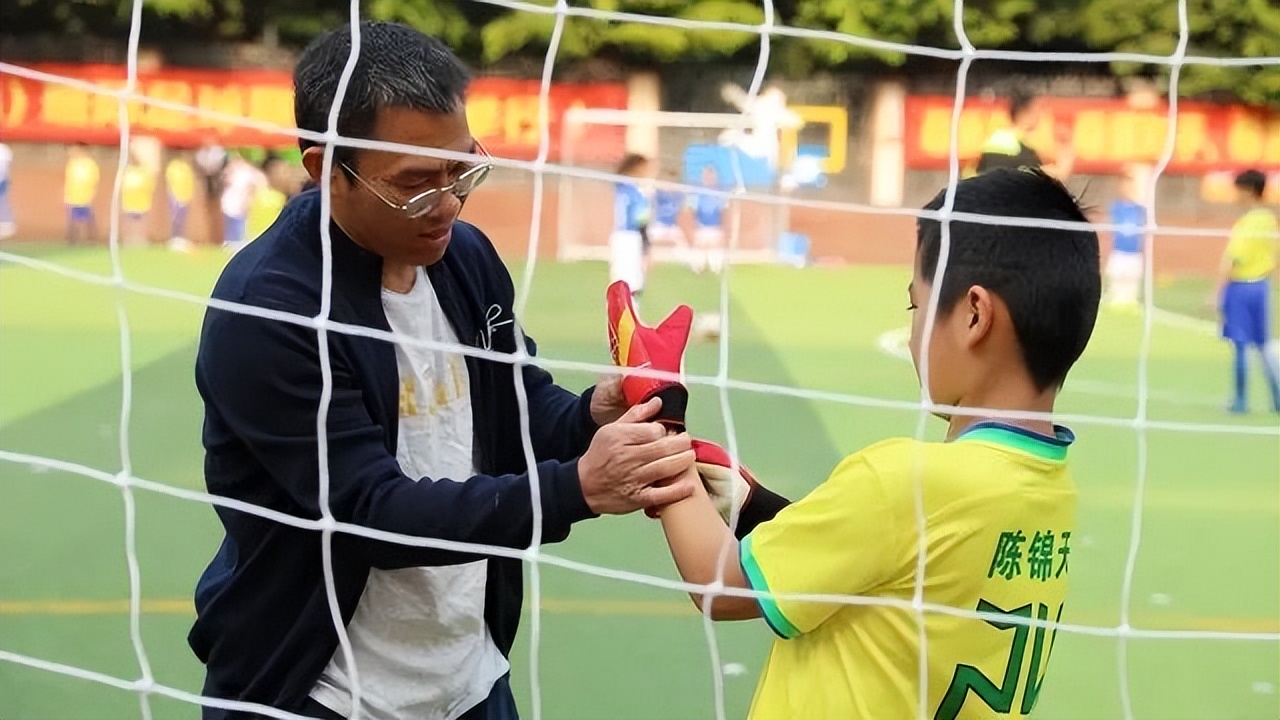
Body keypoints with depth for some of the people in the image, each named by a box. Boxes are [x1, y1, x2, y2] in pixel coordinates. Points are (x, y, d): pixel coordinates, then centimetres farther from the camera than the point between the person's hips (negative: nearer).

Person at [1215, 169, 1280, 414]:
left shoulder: (1244, 224, -16)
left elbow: (1230, 262, -20)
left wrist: (1218, 293, -18)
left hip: (1239, 286, -7)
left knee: (1240, 345, 1)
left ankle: (1240, 400, 6)